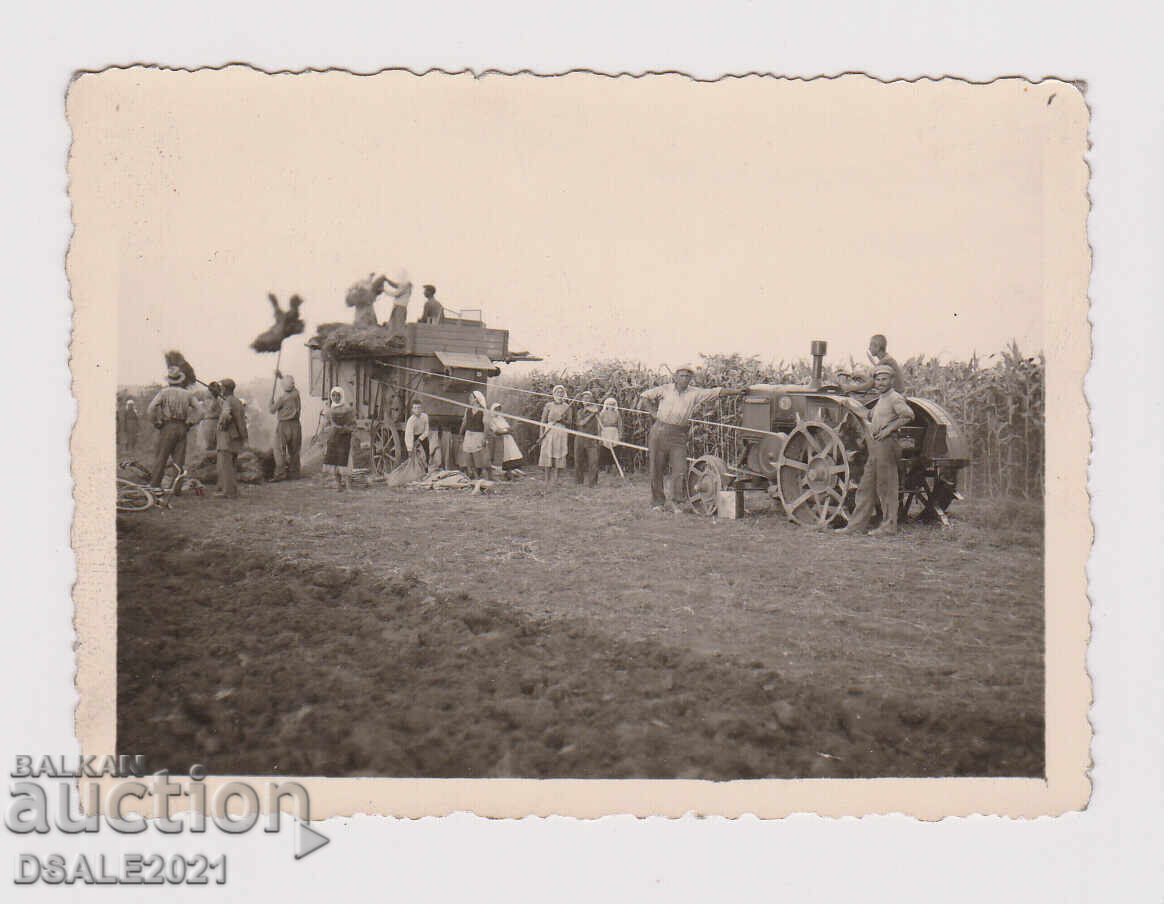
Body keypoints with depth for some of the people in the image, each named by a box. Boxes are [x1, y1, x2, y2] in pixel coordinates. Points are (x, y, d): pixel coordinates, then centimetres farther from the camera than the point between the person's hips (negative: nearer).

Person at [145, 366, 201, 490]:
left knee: (161, 457, 3)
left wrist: (157, 423, -1)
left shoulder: (163, 392, -2)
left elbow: (151, 409, -12)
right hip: (182, 428, 3)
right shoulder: (187, 394, 8)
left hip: (167, 427, -2)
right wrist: (189, 423, 7)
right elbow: (196, 410, 5)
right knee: (179, 458, 5)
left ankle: (155, 483, 5)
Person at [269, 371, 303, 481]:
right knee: (294, 451, 12)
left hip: (284, 425, -5)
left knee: (280, 450, -3)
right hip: (295, 424, 6)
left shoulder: (282, 398, -14)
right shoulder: (296, 393, 1)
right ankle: (294, 473, 14)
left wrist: (271, 401, 13)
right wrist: (280, 375, 24)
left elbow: (272, 410, -4)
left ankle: (281, 474, -11)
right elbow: (290, 385, 24)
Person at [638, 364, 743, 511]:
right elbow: (646, 395, 18)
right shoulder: (665, 389, 7)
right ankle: (657, 502, 16)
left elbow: (718, 392, 1)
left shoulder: (696, 393, 6)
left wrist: (739, 392, -4)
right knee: (656, 470, 4)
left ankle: (678, 502, 3)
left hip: (679, 436, 0)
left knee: (680, 470, -8)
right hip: (659, 433, 0)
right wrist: (640, 408, 0)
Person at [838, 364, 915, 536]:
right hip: (874, 448, 10)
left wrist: (888, 429, -19)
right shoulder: (880, 399, 20)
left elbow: (908, 415, -22)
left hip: (886, 445, -10)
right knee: (866, 487, 9)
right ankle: (856, 524, 12)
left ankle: (889, 526, 5)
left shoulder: (894, 398, -8)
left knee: (886, 487, -3)